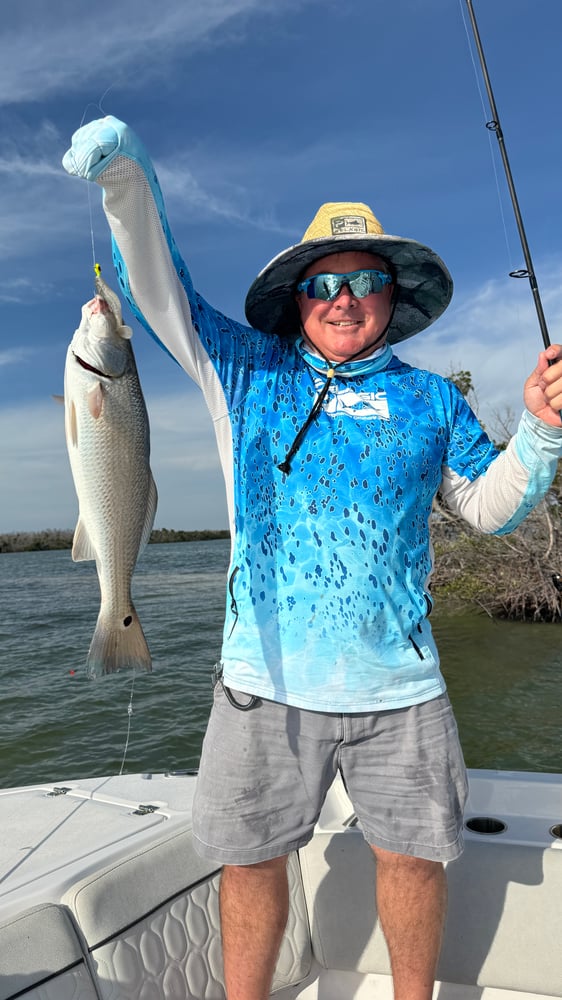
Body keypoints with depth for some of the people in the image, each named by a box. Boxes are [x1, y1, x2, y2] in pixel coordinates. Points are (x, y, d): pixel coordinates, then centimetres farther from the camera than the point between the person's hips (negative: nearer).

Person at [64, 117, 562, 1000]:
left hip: (398, 687, 1)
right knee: (250, 858, 12)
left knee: (413, 855, 14)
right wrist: (127, 175, -16)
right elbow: (160, 286, -1)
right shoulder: (249, 371, 6)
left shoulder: (429, 398, 8)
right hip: (266, 681, 0)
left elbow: (489, 506, 11)